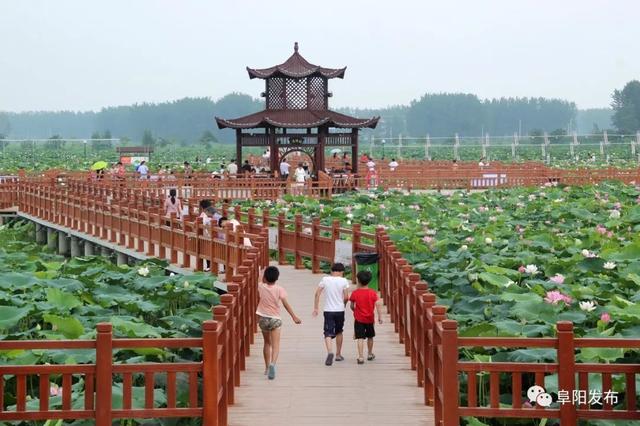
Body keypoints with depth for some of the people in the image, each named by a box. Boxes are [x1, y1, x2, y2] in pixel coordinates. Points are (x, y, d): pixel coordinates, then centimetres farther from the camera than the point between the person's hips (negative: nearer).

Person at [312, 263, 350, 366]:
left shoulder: (325, 280, 0)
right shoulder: (344, 281, -3)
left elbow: (317, 294, -2)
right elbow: (346, 297, -6)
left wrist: (315, 308, 3)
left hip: (328, 311, -1)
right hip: (340, 310, 1)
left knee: (328, 333, -4)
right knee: (339, 332, 20)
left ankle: (330, 352, -29)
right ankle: (338, 354, 28)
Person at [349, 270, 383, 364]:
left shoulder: (355, 293, -8)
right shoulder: (373, 292, -6)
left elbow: (352, 306, 1)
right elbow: (377, 305, -14)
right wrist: (380, 316, -12)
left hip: (359, 319, -2)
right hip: (370, 319, 2)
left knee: (360, 338, -4)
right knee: (370, 337, 20)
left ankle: (361, 357, -14)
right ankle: (370, 354, 34)